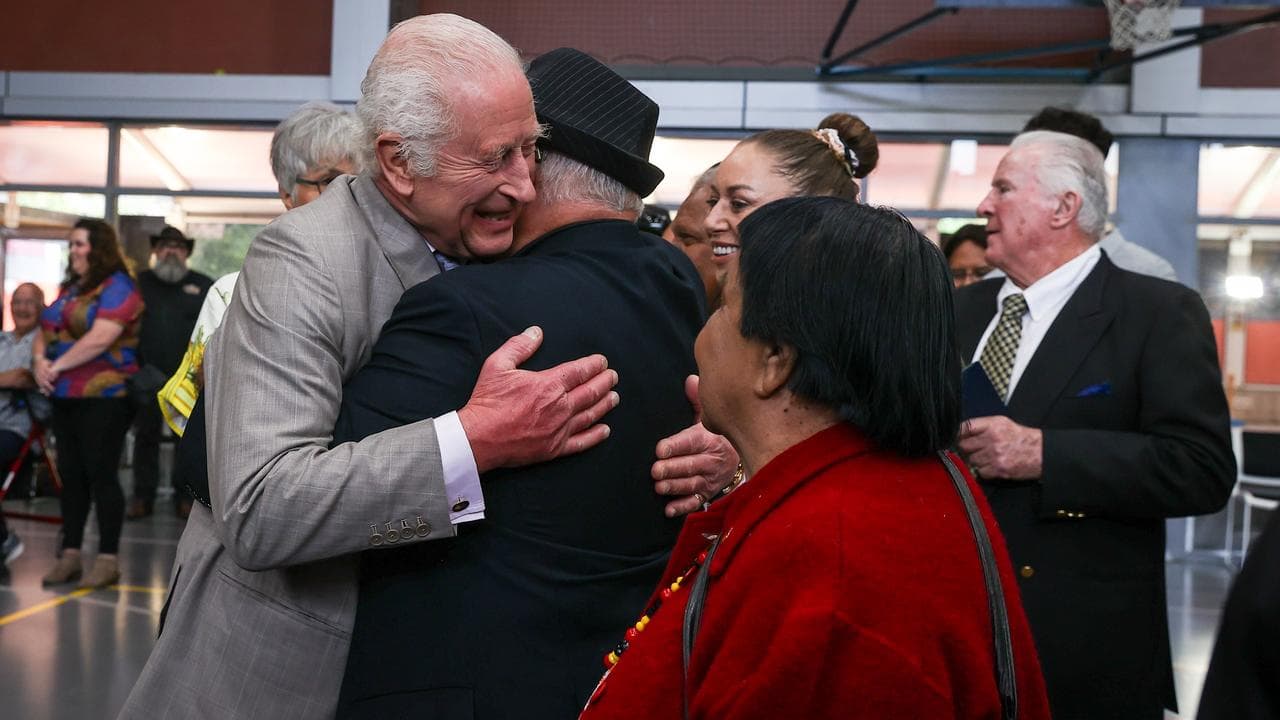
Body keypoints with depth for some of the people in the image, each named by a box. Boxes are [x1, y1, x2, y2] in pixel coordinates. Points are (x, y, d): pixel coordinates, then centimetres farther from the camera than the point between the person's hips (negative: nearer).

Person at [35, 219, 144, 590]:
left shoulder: (117, 287, -8)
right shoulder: (70, 289, 18)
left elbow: (99, 339, -20)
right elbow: (44, 333, 18)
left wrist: (57, 366, -15)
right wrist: (39, 360, -3)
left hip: (103, 398, -8)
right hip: (65, 397, 8)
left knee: (101, 475, -6)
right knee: (71, 475, 9)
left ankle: (108, 559, 0)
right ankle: (70, 555, 15)